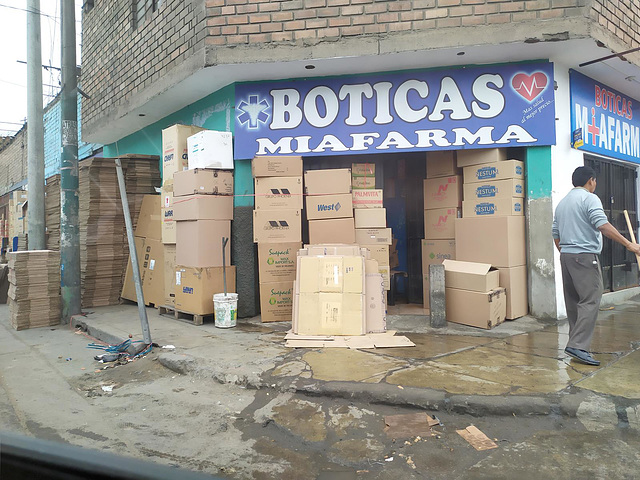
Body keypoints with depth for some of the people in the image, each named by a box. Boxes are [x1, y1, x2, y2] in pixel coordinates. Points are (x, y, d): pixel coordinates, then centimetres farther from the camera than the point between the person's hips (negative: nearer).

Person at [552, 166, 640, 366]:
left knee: (573, 301, 12)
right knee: (590, 300, -10)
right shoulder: (589, 198, -6)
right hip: (585, 256, -8)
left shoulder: (562, 203, 18)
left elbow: (555, 233, 18)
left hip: (566, 255, 8)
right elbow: (603, 226, -18)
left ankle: (576, 342, 17)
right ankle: (578, 345, -17)